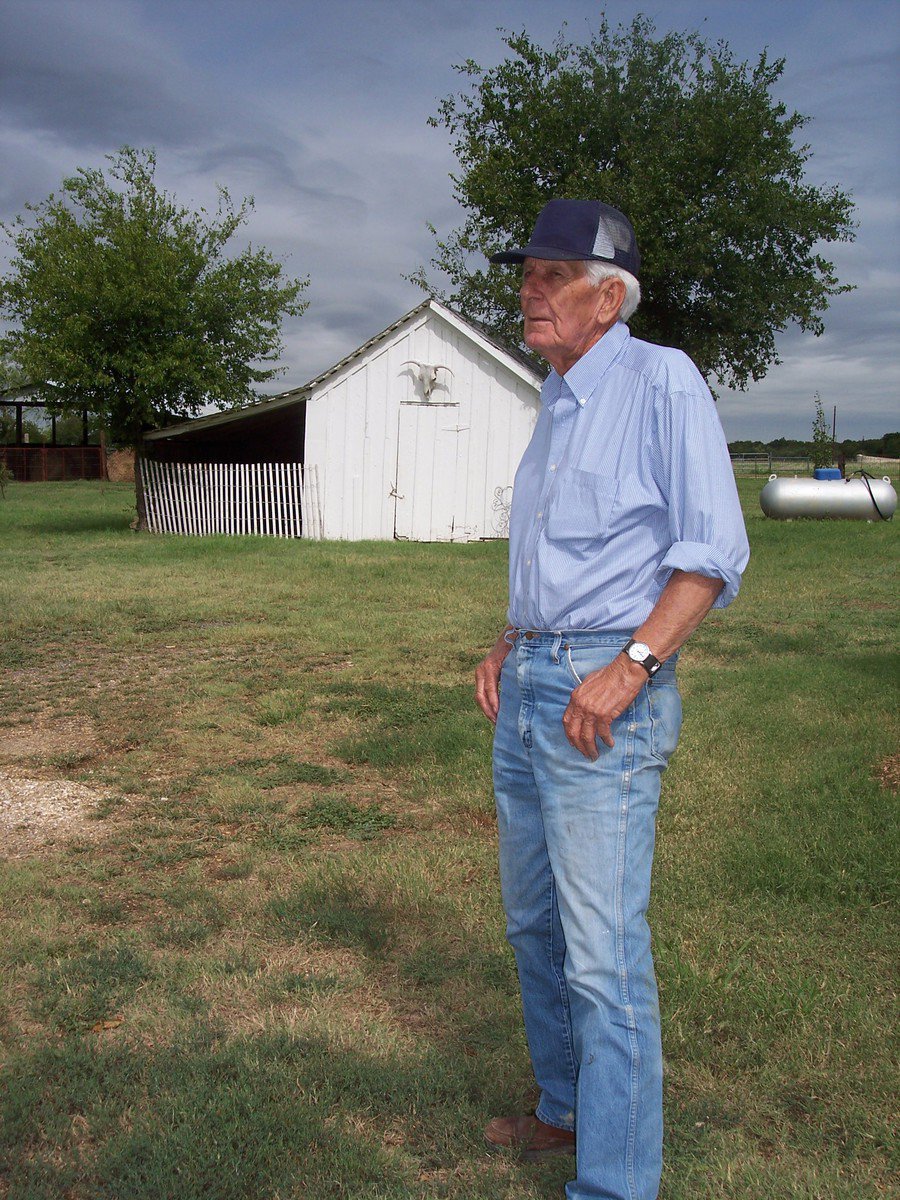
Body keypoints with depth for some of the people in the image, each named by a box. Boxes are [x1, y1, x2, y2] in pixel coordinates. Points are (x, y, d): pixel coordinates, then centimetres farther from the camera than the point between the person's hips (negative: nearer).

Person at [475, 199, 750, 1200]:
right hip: (527, 690, 9)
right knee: (533, 921, 18)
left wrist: (628, 668, -23)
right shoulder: (558, 405, 17)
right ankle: (567, 1110, 36)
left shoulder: (662, 381, -8)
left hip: (605, 693, -9)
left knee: (602, 950, -6)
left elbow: (714, 552, -14)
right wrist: (506, 648, 13)